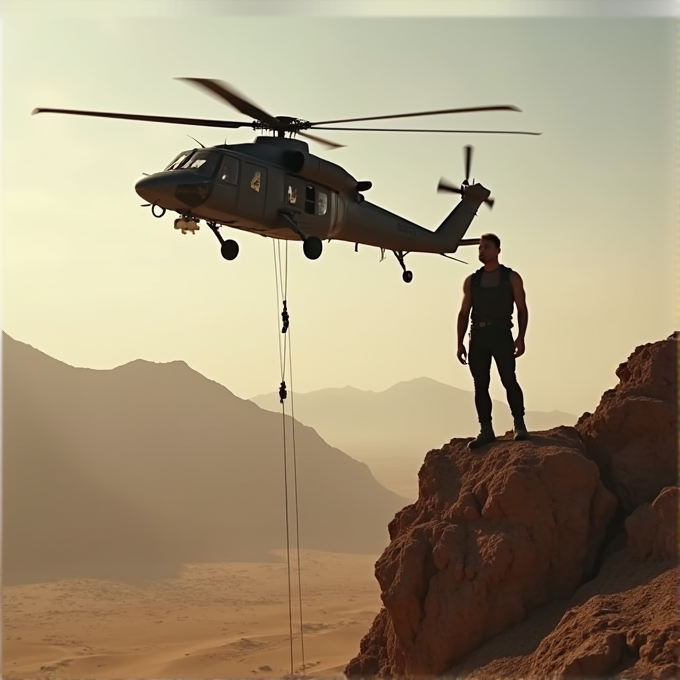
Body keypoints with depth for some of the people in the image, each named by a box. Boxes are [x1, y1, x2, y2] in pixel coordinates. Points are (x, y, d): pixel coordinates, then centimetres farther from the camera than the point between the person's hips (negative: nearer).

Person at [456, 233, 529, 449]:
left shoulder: (512, 277, 8)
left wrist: (521, 337, -9)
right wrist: (460, 343, 5)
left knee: (509, 380, -13)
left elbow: (522, 309, 4)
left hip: (501, 334, -3)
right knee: (480, 384, -1)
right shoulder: (471, 281, 16)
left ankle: (519, 426, -6)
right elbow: (464, 313, 14)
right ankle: (486, 431, 2)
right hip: (477, 336, 3)